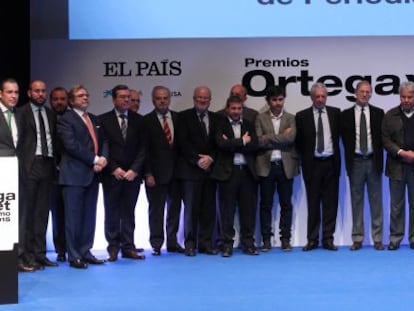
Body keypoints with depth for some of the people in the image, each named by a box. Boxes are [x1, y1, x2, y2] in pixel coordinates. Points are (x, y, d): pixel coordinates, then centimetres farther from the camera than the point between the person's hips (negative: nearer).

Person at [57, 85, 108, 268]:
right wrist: (94, 160, -14)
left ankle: (85, 252, 14)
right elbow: (72, 145, -15)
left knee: (89, 216, 8)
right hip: (74, 175, -7)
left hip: (92, 174, 7)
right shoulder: (66, 119, -3)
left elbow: (103, 142, 14)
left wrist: (103, 158, -7)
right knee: (74, 216, -4)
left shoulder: (95, 119, 20)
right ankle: (74, 256, 1)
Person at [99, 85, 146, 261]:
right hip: (112, 174, -2)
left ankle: (128, 247, 8)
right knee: (112, 213, 3)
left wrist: (134, 170, -7)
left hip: (132, 174, 2)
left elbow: (142, 147, 4)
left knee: (128, 213, 5)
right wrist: (114, 169, -10)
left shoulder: (138, 120, 8)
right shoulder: (104, 120, 1)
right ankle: (113, 247, 11)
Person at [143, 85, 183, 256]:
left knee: (174, 208, 10)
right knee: (156, 210, 2)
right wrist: (148, 174, -11)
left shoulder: (178, 118, 7)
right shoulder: (147, 121, -3)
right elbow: (145, 149, -5)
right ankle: (156, 244, 10)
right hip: (156, 173, -4)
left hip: (176, 171, 4)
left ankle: (172, 242, 20)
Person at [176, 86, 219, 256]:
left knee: (209, 208, 2)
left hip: (210, 170, 3)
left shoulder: (216, 118, 14)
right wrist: (198, 160, -12)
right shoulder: (184, 116, 3)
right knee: (191, 208, -2)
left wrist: (210, 158, -8)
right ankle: (190, 244, 5)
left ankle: (206, 243, 8)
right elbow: (183, 142, -6)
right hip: (191, 170, -3)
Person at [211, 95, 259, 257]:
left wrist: (232, 144, -10)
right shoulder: (220, 125, 2)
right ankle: (227, 244, 8)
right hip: (227, 172, -3)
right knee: (227, 210, 1)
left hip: (247, 171, 3)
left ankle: (248, 243, 14)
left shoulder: (249, 125, 13)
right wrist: (242, 142, -8)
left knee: (248, 209, 5)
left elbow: (254, 145, -2)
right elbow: (221, 144, -15)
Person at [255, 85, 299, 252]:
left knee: (286, 204, 5)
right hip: (266, 165, 0)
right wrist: (281, 138, -9)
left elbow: (290, 138, -10)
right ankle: (266, 239, 11)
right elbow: (259, 141, -7)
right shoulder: (260, 118, 6)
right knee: (265, 205, 4)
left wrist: (269, 139, -9)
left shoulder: (291, 118, 7)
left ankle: (285, 239, 12)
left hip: (286, 165, 1)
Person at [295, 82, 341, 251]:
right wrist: (305, 158, 4)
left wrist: (337, 157, 7)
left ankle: (328, 238, 9)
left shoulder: (335, 113, 4)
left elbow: (340, 135, 10)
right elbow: (298, 142, 5)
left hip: (331, 163, 1)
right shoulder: (302, 116, 0)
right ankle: (312, 239, 9)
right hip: (312, 164, -1)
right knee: (313, 203, 3)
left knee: (330, 202, 3)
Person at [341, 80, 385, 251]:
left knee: (376, 200, 5)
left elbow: (382, 137, 2)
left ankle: (377, 238, 10)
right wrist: (349, 160, 0)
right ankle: (357, 238, 9)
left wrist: (379, 159, -4)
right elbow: (345, 140, 4)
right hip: (356, 162, 0)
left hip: (373, 161, 0)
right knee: (356, 200, 4)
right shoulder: (346, 114, 3)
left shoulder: (378, 113, 5)